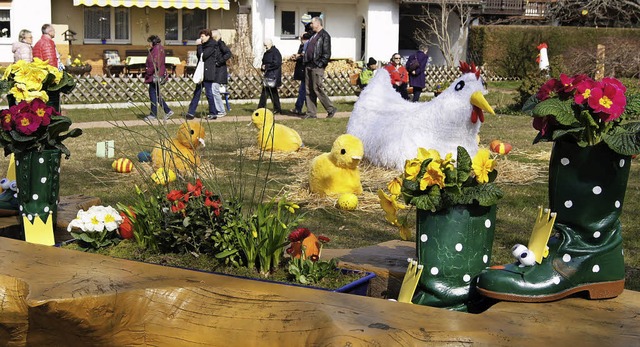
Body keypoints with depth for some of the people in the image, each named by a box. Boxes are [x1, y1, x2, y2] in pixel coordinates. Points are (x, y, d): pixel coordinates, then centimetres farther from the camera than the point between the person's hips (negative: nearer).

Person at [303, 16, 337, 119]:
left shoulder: (324, 36, -7)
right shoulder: (313, 35, 19)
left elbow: (327, 53, -13)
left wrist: (320, 64, -16)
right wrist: (305, 61, 14)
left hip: (317, 67, -9)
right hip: (309, 66, 9)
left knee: (317, 89, -9)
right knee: (309, 90, 6)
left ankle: (331, 109, 2)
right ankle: (311, 113, 10)